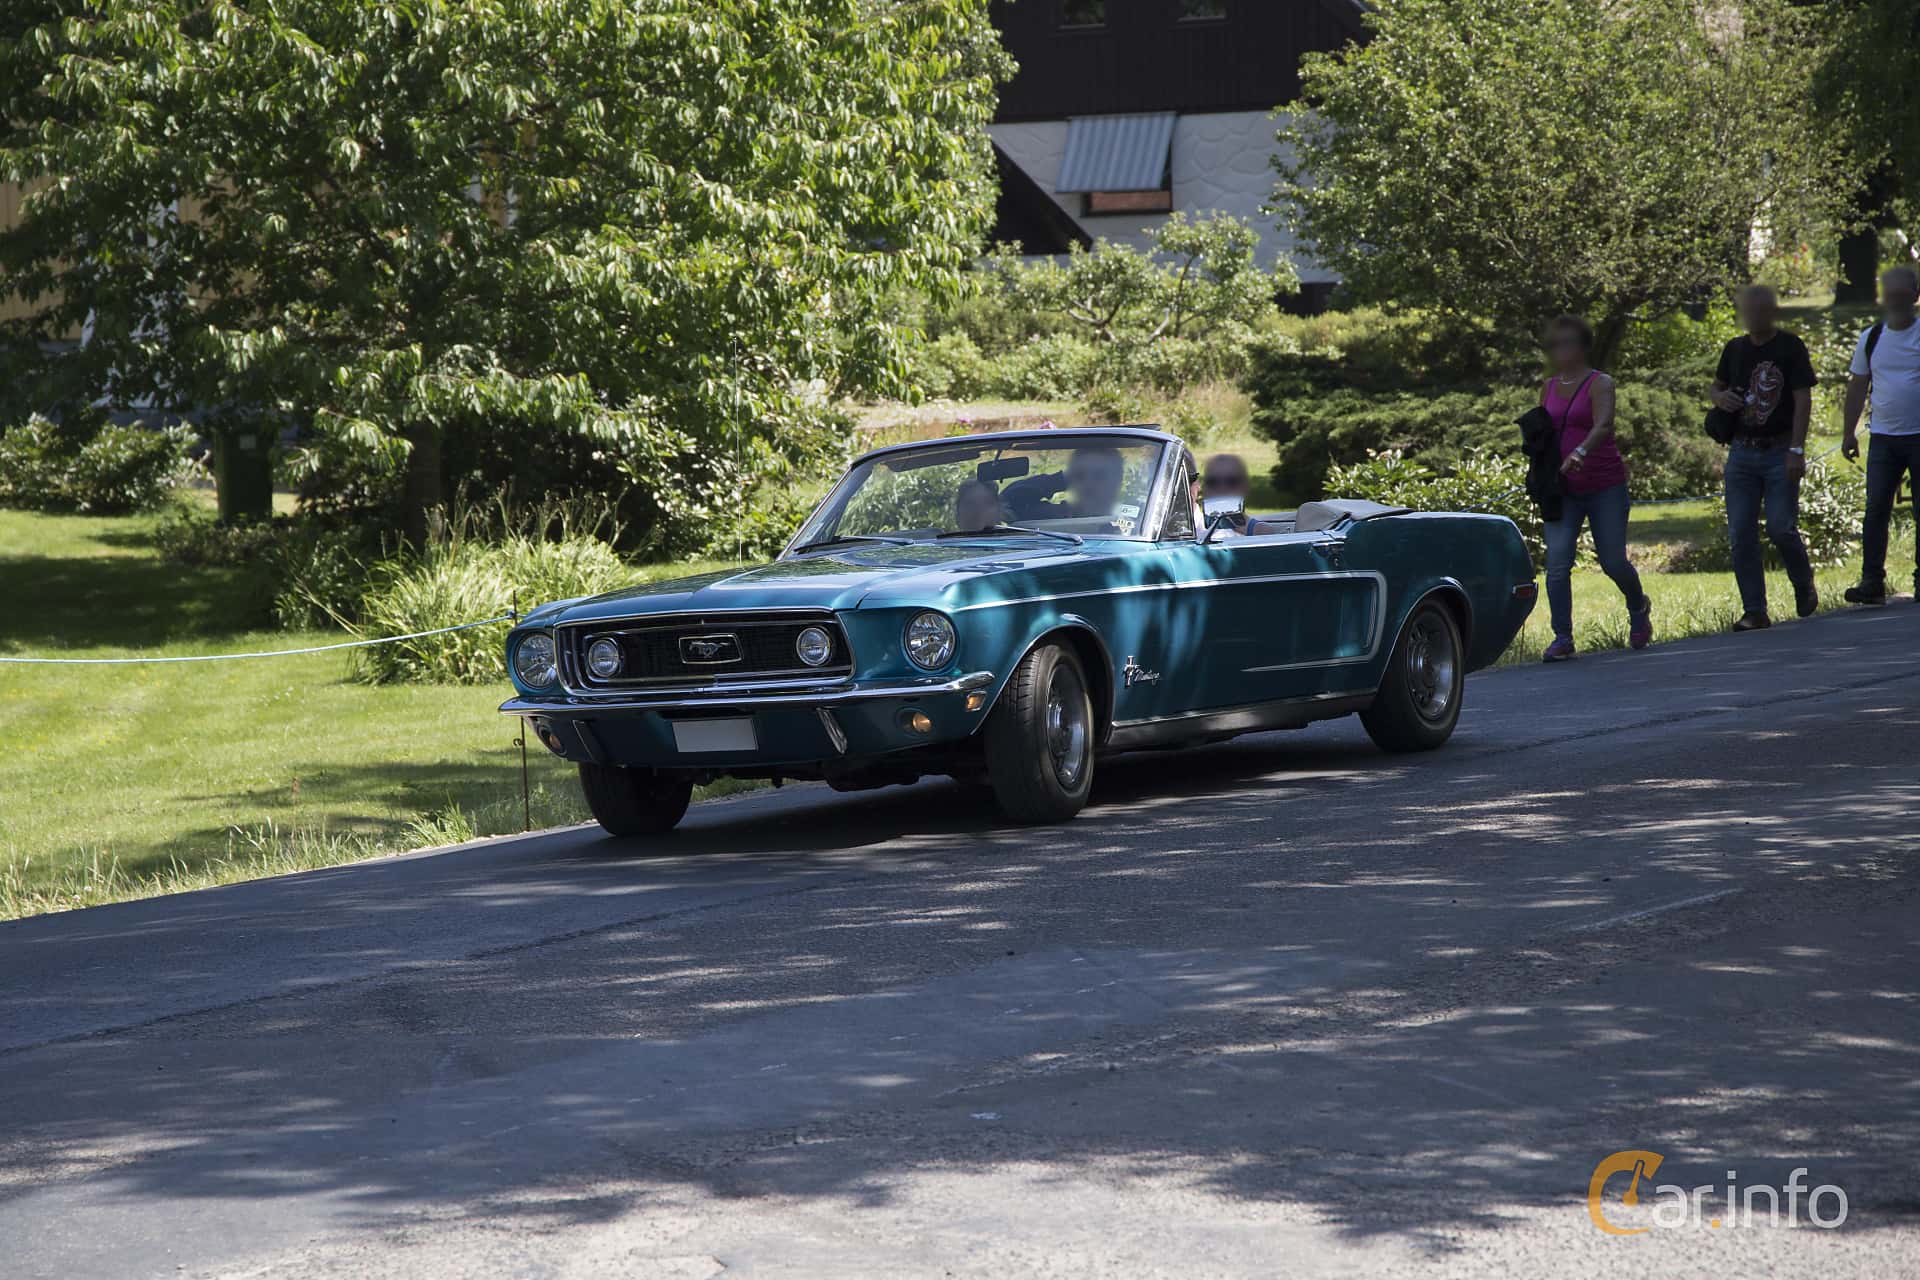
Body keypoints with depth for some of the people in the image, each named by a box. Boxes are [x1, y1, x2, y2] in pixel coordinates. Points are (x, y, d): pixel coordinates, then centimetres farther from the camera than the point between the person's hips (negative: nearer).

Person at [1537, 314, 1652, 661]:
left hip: (1605, 486, -4)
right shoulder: (1549, 388, 11)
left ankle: (1638, 608, 35)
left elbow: (1603, 425, -24)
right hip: (1563, 489, 4)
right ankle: (1562, 638, -9)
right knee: (1557, 563, -12)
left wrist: (1581, 451, -42)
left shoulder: (1600, 384, -7)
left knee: (1613, 561, 3)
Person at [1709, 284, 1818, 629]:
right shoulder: (1735, 349, 10)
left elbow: (1803, 399, -8)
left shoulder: (1790, 347, -4)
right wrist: (1720, 397, -2)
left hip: (1779, 453, -4)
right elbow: (1715, 387, 24)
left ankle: (1804, 585, 20)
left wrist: (1797, 450, -15)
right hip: (1742, 452, 4)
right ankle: (1754, 611, 2)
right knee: (1740, 534, -2)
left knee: (1781, 528, -8)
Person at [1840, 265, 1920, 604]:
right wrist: (1849, 433, 12)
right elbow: (1857, 387, 15)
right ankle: (1872, 582, -7)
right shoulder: (1871, 339, 8)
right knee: (1876, 510, -6)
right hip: (1883, 437, 2)